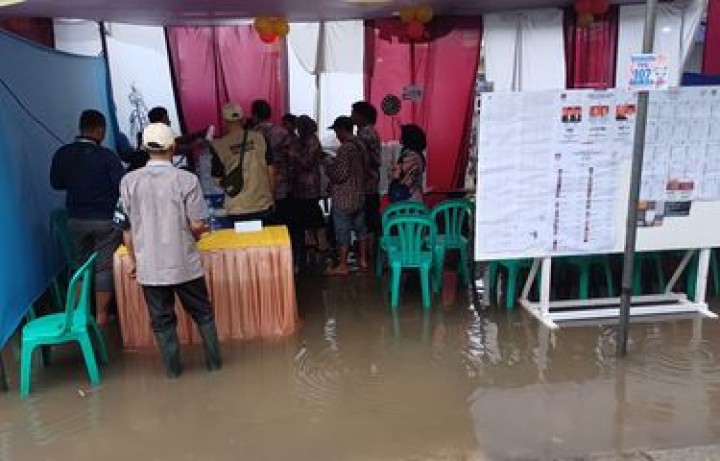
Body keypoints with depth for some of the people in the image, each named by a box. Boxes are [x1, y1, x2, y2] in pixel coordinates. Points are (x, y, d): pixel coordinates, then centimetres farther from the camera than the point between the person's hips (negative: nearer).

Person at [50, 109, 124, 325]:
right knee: (104, 267, 5)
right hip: (105, 219, -4)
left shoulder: (62, 154, -3)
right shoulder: (107, 156, -16)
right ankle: (101, 315, 10)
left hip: (76, 219, 4)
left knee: (83, 264, 19)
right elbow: (122, 186, -15)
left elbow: (56, 183, 10)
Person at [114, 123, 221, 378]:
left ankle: (173, 367, 24)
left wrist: (133, 259, 12)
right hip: (185, 263, -1)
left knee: (162, 319, 14)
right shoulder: (186, 179, -11)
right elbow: (198, 225, -11)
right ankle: (214, 360, 25)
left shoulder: (129, 181, -3)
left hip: (150, 266, 2)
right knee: (203, 312, 16)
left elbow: (126, 227, 1)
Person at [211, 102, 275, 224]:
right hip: (263, 206, 2)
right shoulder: (259, 138, -2)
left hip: (236, 211, -1)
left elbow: (218, 180, 0)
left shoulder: (218, 146, -6)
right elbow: (270, 171, 2)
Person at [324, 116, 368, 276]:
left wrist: (328, 163, -7)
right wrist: (334, 161, 15)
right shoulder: (360, 145, 7)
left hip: (343, 198, -9)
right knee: (360, 227, 16)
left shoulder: (345, 148, -20)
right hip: (358, 195, 9)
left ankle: (342, 266, 7)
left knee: (342, 231, 0)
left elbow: (340, 174, -23)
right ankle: (363, 260, 26)